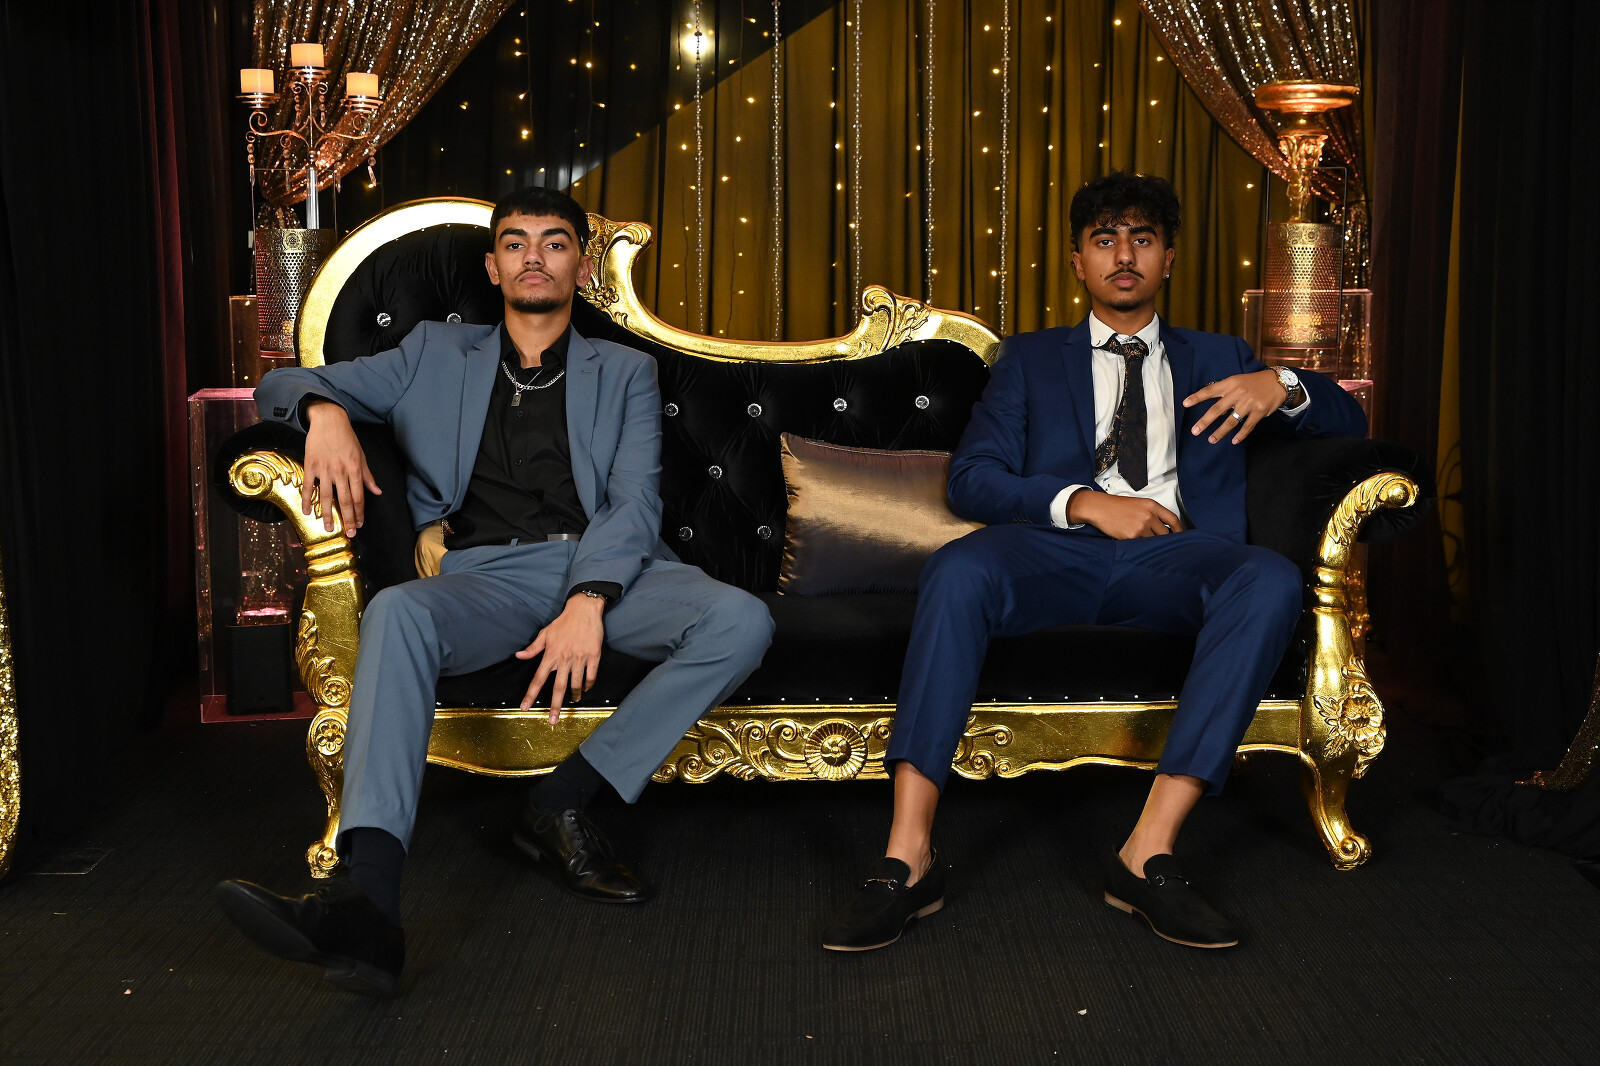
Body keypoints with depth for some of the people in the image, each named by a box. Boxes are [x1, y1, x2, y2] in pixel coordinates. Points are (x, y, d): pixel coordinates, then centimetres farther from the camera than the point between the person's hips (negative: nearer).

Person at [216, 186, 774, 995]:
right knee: (396, 613, -35)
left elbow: (635, 501, 4)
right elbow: (284, 383, 18)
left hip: (606, 567, 1)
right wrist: (325, 413, -10)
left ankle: (560, 803, -22)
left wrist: (589, 600, -18)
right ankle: (368, 903, -50)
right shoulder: (438, 355, 22)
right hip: (487, 576, 0)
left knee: (741, 621, -29)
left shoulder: (624, 373, 19)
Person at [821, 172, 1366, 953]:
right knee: (958, 569, -35)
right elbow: (970, 479, 9)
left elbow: (1348, 420, 24)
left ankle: (1148, 852, -35)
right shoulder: (1031, 359, 24)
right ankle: (908, 859, -37)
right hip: (1056, 550, -1)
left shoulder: (1217, 359, 28)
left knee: (1272, 581, -34)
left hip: (1176, 554, 1)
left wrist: (1281, 386, 0)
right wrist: (1083, 502, -9)